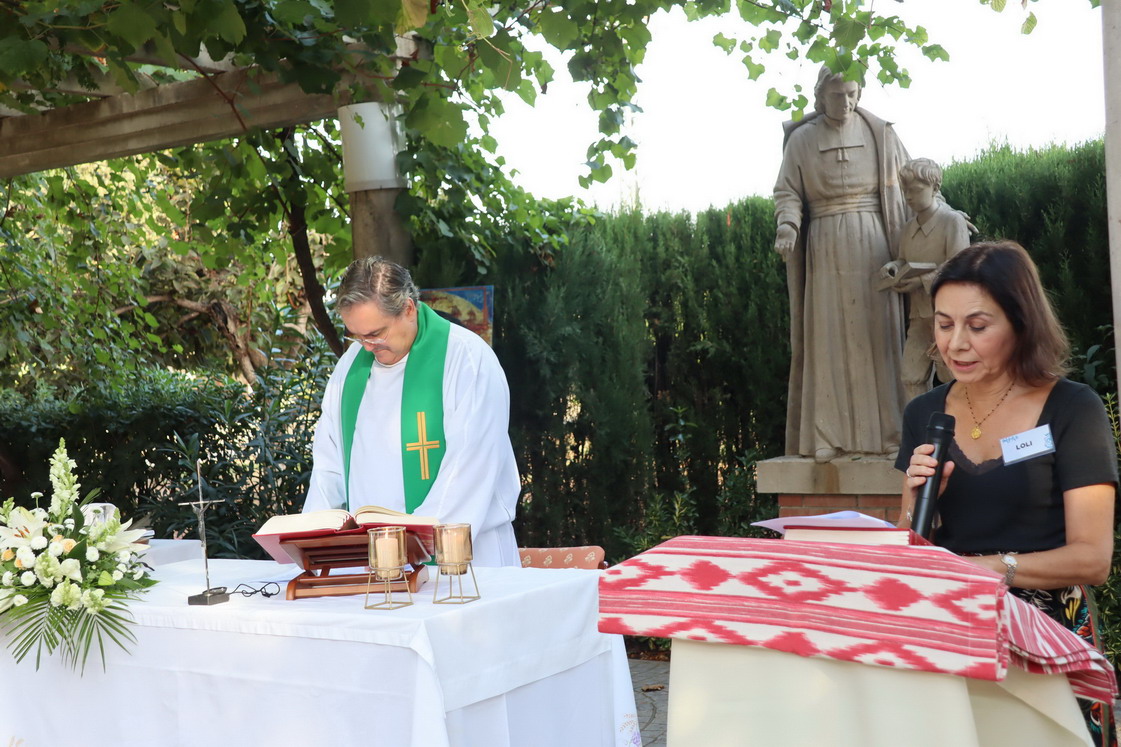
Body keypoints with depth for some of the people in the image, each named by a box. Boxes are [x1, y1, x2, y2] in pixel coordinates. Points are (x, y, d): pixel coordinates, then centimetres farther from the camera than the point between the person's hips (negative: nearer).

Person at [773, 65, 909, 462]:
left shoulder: (880, 133, 7)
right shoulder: (802, 139, 5)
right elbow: (788, 192, 1)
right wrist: (786, 228, -17)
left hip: (873, 246, 1)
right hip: (825, 248, -1)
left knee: (877, 335, 1)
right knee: (828, 339, -1)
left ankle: (882, 431, 5)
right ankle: (829, 436, 0)